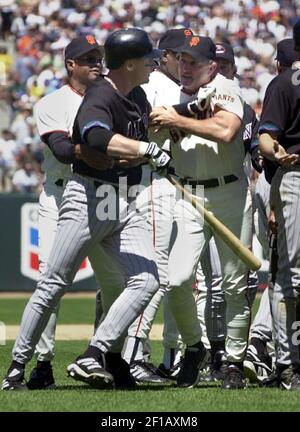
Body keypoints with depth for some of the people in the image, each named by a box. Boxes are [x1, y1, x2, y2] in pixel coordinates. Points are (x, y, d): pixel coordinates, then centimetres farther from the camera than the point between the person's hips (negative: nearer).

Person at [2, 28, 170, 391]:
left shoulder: (138, 97, 12)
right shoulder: (99, 98, -15)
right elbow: (99, 138, -36)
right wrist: (146, 149, -37)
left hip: (125, 206, 8)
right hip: (88, 200, -8)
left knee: (145, 281, -10)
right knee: (54, 285, -4)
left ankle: (95, 358, -13)